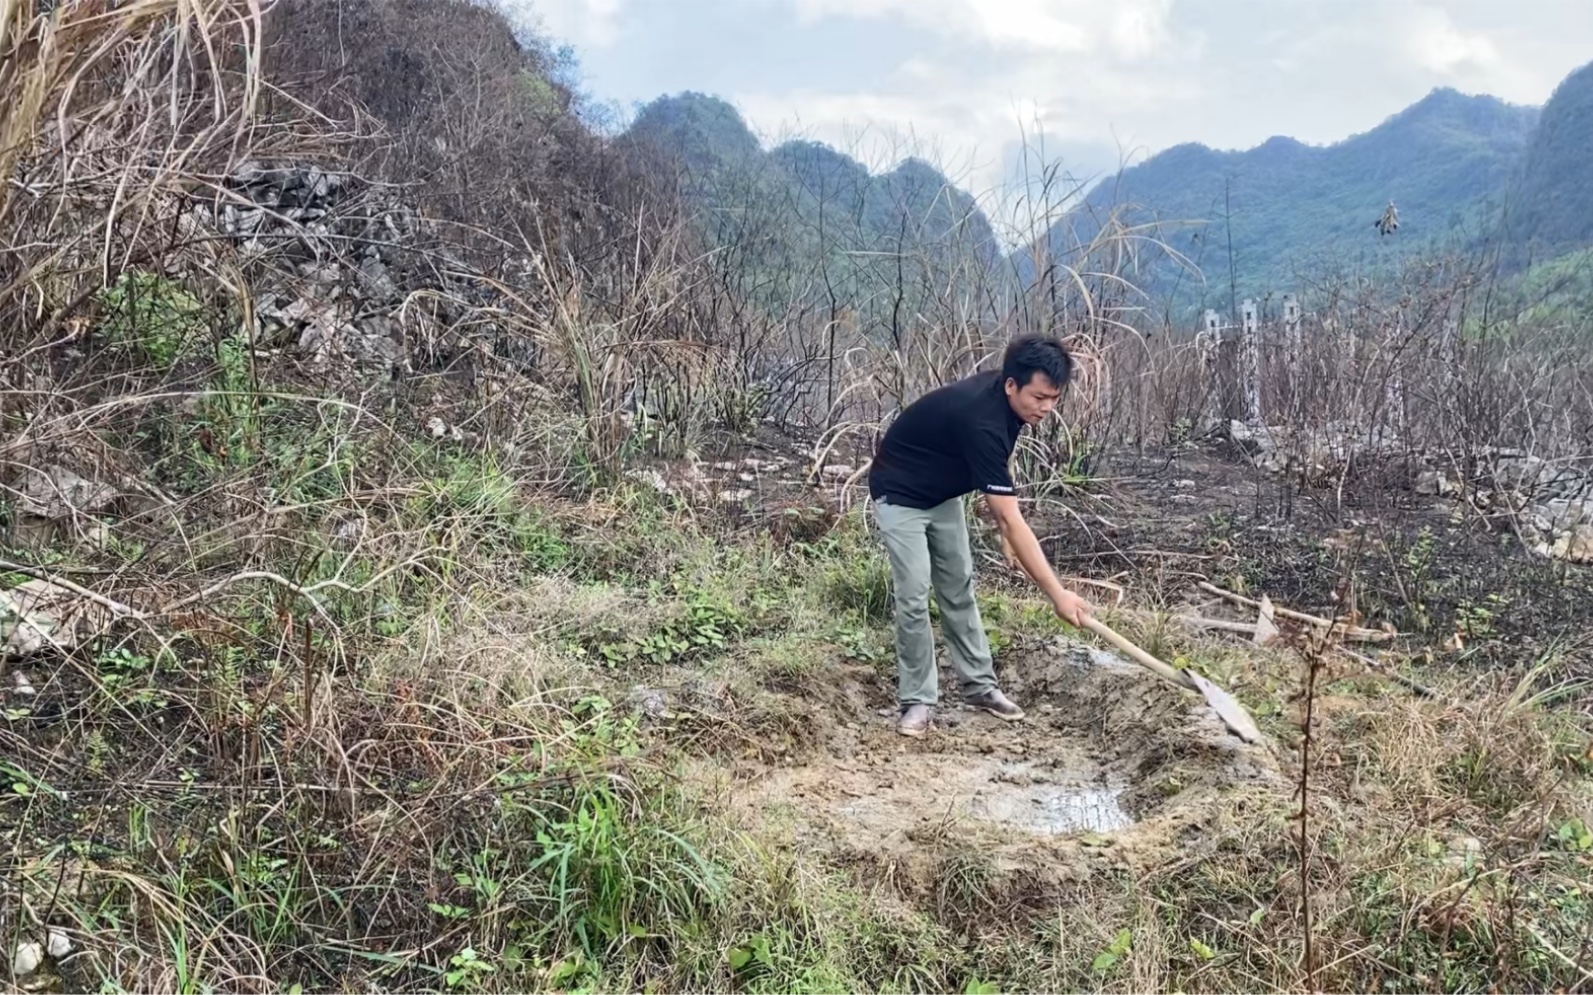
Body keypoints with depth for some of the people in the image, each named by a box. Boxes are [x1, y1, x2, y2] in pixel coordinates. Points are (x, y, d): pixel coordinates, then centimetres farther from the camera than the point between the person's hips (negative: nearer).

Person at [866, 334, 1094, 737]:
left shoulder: (1002, 396, -12)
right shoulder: (981, 420, -37)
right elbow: (1012, 520, -38)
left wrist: (1004, 529, -2)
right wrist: (1057, 593, -37)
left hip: (943, 492, 8)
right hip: (900, 496, -8)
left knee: (958, 587, 10)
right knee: (914, 597, -12)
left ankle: (978, 684, 19)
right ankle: (916, 699, 1)